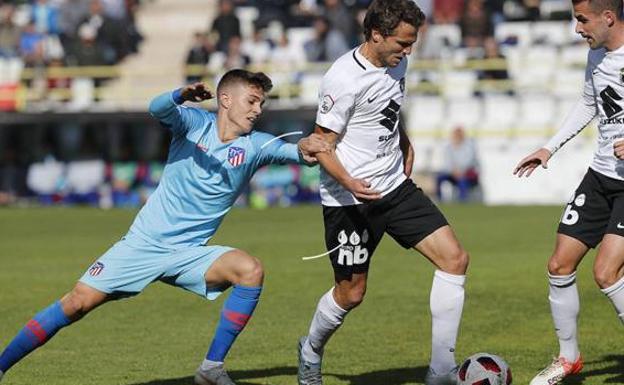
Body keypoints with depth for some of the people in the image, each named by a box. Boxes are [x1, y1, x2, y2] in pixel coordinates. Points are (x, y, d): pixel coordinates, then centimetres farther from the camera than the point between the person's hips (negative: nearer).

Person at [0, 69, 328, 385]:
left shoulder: (255, 146, 0)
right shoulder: (195, 123, -5)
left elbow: (290, 151, -14)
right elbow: (157, 108, -24)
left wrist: (304, 149, -39)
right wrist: (182, 95, -46)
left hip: (189, 253, 2)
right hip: (144, 242, -2)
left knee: (250, 271, -23)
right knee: (77, 303, -10)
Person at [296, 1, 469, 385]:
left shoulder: (396, 63, 4)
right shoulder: (344, 80, -21)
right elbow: (323, 146, -17)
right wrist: (350, 183, -31)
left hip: (396, 186, 7)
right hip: (350, 198, -7)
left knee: (455, 258, -7)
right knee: (351, 293, 3)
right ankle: (310, 353, 35)